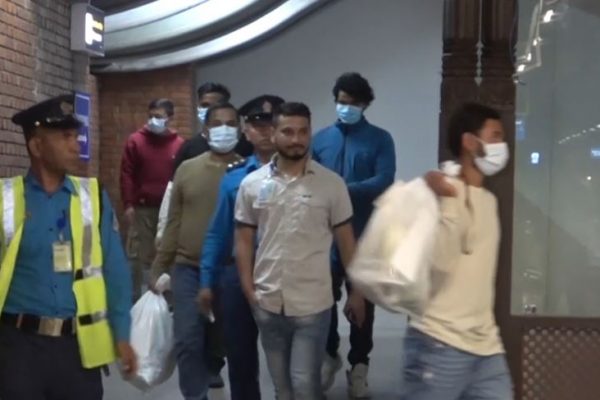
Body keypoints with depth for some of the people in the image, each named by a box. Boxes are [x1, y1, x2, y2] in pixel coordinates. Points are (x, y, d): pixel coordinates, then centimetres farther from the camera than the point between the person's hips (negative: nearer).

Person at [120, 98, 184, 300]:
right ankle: (135, 298, 12)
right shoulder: (135, 140, 2)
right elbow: (126, 174, 0)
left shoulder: (179, 144, 1)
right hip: (142, 209, 0)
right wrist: (128, 204, -6)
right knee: (139, 255, 4)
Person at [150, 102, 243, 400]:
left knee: (219, 343, 13)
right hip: (188, 269, 1)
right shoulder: (187, 169, 4)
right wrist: (159, 269, 8)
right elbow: (173, 224, 8)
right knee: (188, 341, -8)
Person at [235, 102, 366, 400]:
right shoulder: (252, 184, 1)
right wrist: (248, 290, -2)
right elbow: (244, 240, 5)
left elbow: (346, 241, 1)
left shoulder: (331, 184, -4)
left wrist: (356, 292, 1)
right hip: (268, 304, 3)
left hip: (312, 304, -2)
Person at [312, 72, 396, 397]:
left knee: (362, 301, 7)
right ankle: (329, 356, 30)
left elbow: (384, 181, -13)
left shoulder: (380, 139, 0)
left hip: (365, 235, -2)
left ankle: (359, 365, 20)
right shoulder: (321, 138, 8)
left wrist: (345, 190, -24)